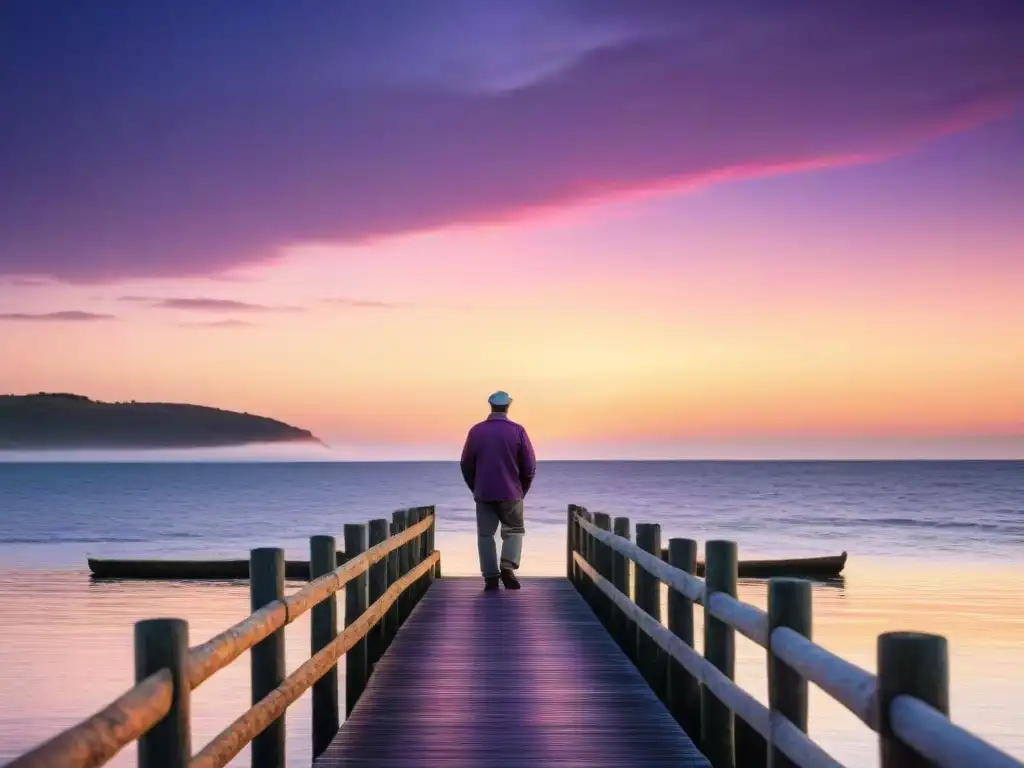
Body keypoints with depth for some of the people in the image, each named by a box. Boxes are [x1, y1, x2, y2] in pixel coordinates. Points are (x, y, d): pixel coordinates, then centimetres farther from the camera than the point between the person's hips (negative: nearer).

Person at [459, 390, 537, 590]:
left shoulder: (476, 431, -2)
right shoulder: (517, 431, -6)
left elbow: (466, 464, 3)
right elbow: (530, 465, -4)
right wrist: (522, 489, 11)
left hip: (483, 493, 1)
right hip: (511, 493, -1)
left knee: (485, 534, 9)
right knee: (513, 531, 10)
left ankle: (491, 577, 4)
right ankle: (508, 567, -11)